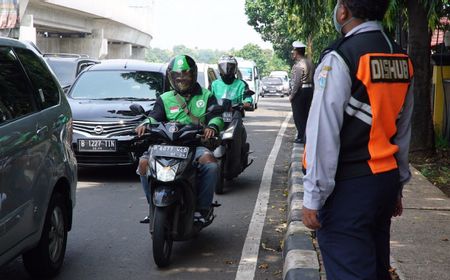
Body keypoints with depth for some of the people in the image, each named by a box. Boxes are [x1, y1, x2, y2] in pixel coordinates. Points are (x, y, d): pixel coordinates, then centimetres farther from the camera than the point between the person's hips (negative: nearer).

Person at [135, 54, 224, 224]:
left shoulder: (206, 97, 16)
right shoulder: (165, 99, 19)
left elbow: (216, 116, 1)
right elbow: (155, 116, 4)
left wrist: (212, 127, -23)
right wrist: (146, 123, -21)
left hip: (196, 144, -2)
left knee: (210, 163, -35)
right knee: (144, 162, -23)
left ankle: (201, 209, -22)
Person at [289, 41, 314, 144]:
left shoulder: (298, 65, -17)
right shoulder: (309, 62, 10)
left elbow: (296, 82, -21)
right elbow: (312, 78, 12)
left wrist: (291, 95, -15)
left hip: (300, 92, -8)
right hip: (309, 90, 8)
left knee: (299, 116, -1)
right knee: (306, 114, 14)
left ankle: (301, 137, 1)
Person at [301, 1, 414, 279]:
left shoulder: (339, 59, -15)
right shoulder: (401, 59, 8)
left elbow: (324, 134, -17)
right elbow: (403, 131, 14)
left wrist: (313, 197, -13)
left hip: (347, 186, -7)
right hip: (386, 180, 7)